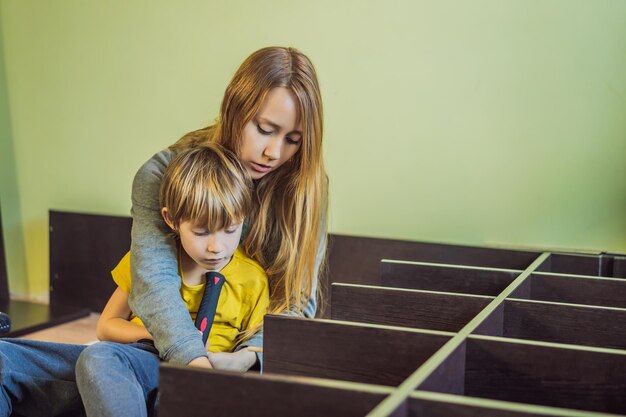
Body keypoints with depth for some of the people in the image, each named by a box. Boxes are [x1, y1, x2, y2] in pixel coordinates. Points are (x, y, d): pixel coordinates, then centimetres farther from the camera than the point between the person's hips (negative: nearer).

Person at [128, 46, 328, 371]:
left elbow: (297, 300, -9)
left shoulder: (305, 188, -5)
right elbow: (154, 282, -23)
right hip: (172, 353, 1)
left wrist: (249, 355, -30)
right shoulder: (162, 175, -10)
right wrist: (196, 361, -41)